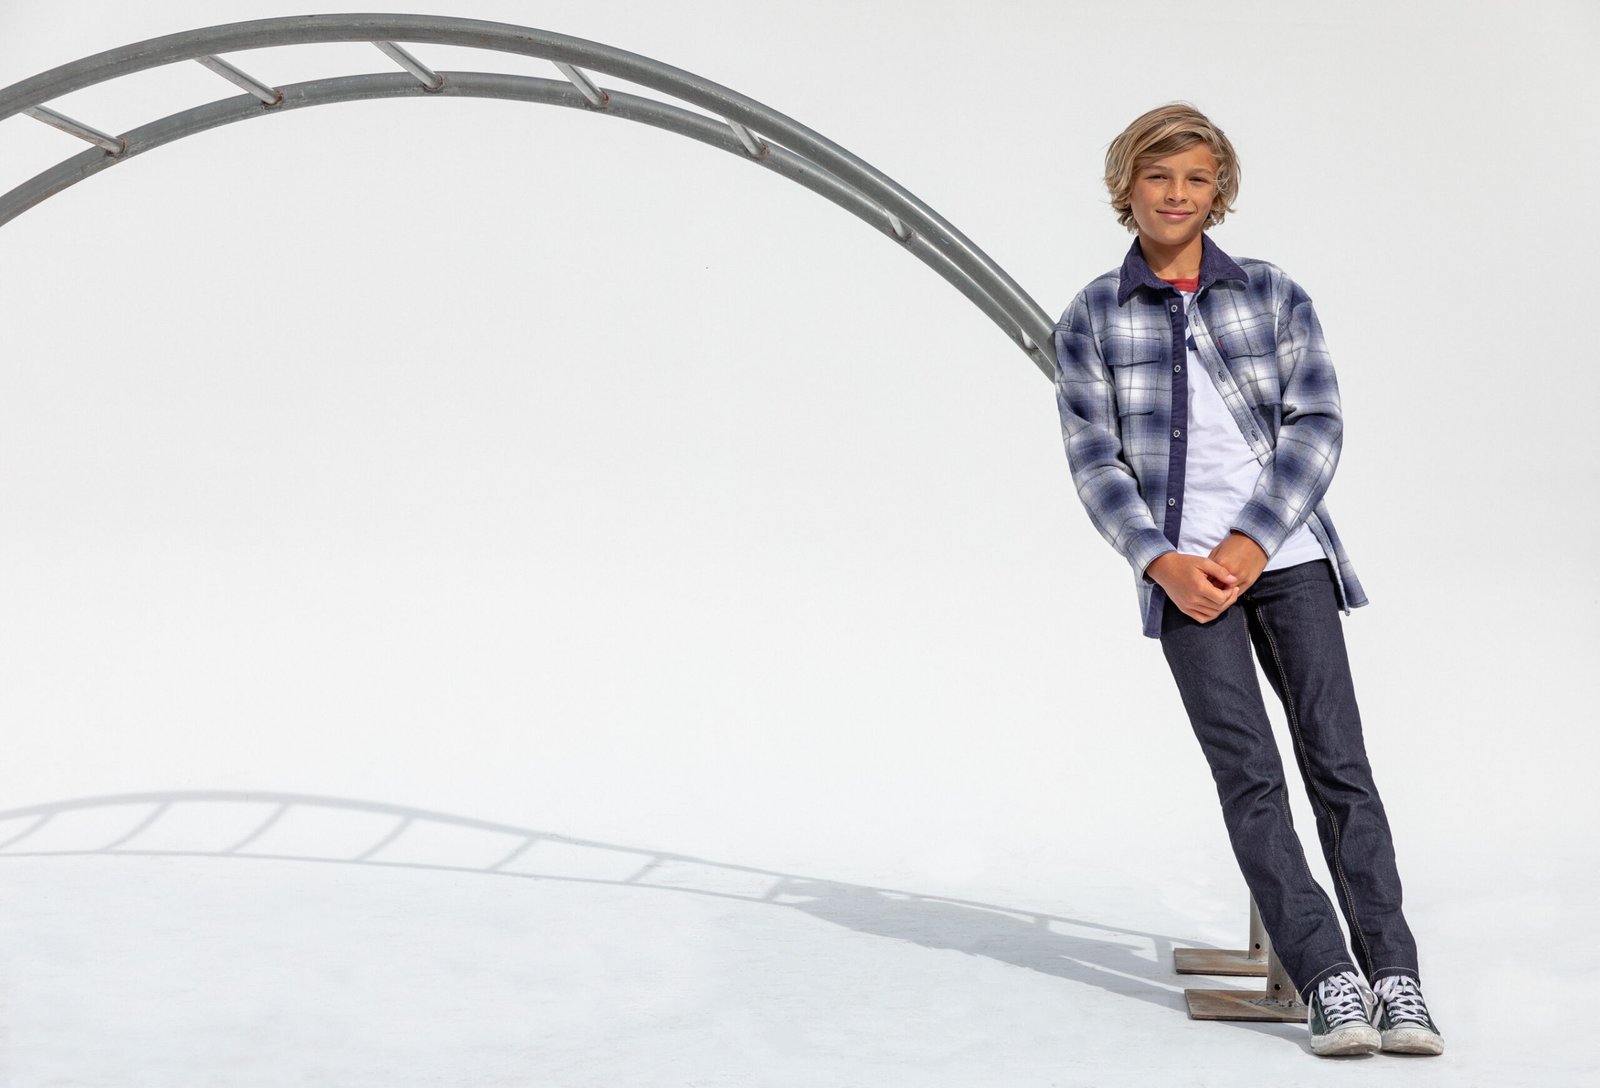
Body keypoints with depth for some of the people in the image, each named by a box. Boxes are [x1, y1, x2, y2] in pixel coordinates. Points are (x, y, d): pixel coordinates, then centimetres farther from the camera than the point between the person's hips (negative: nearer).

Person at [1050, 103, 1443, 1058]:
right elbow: (1095, 459, 2)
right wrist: (1162, 562, -12)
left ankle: (1394, 977, -2)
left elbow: (1317, 425, 1)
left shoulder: (1275, 295, 9)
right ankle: (1328, 981, -5)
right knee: (1249, 774, -7)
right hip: (1181, 575, 0)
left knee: (1339, 761, -4)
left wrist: (1249, 543, -11)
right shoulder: (1092, 320, 8)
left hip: (1288, 557, 1)